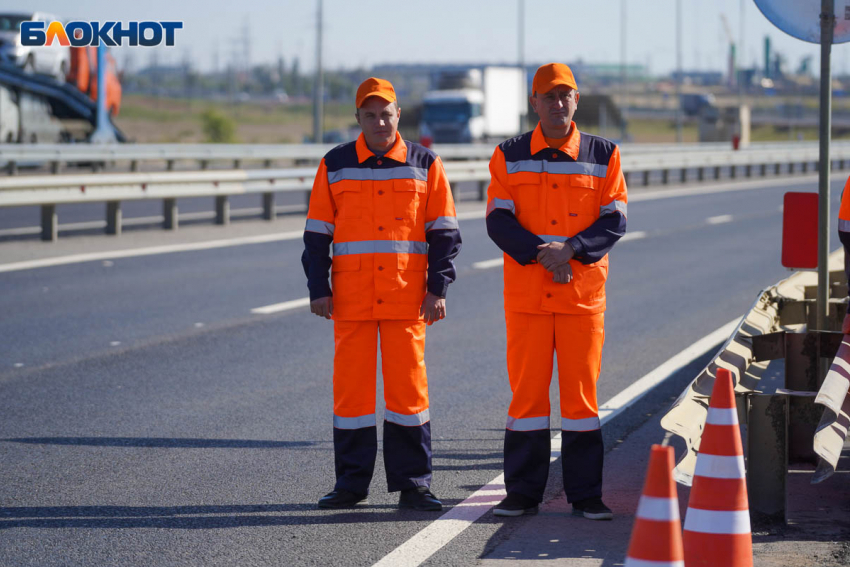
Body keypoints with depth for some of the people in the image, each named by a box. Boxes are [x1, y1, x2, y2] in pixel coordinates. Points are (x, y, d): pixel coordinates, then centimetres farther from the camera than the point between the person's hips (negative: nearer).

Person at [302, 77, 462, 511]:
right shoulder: (335, 166, 7)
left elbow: (443, 231, 6)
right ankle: (351, 483, 11)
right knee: (351, 386, 2)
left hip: (407, 296, -1)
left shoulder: (425, 166, 5)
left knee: (407, 385, 0)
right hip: (351, 297, 1)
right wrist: (318, 288, 2)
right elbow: (317, 232, 9)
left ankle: (412, 483, 7)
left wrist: (438, 289, -2)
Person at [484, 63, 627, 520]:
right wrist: (540, 254, -17)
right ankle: (523, 492, 9)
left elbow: (614, 222, -1)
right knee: (526, 390, 2)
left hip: (584, 291, 0)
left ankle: (586, 494, 8)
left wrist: (571, 250, -17)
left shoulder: (603, 156, 4)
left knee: (581, 390, 1)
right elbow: (498, 221, -2)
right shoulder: (509, 157, 4)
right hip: (526, 291, 0)